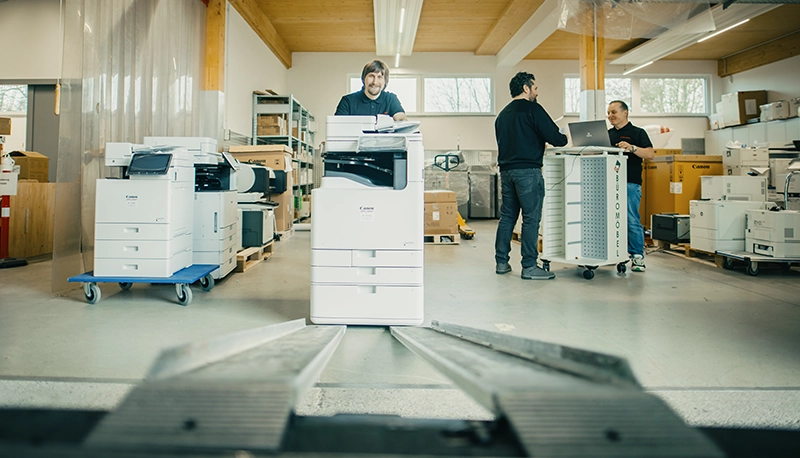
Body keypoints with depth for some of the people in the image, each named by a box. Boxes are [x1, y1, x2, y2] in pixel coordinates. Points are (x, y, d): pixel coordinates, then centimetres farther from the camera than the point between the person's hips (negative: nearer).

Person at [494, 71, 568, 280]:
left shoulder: (502, 114, 19)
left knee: (507, 216, 12)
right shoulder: (532, 109, -5)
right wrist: (566, 139, 9)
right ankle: (529, 267, -3)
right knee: (531, 218, -4)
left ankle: (501, 262, 15)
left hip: (506, 170, 8)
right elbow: (553, 136, -11)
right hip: (527, 170, -8)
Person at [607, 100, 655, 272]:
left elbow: (651, 154, -5)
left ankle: (637, 256, 0)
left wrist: (632, 148, -20)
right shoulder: (607, 134, 20)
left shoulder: (637, 132, 4)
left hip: (630, 183, -5)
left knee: (632, 221, -7)